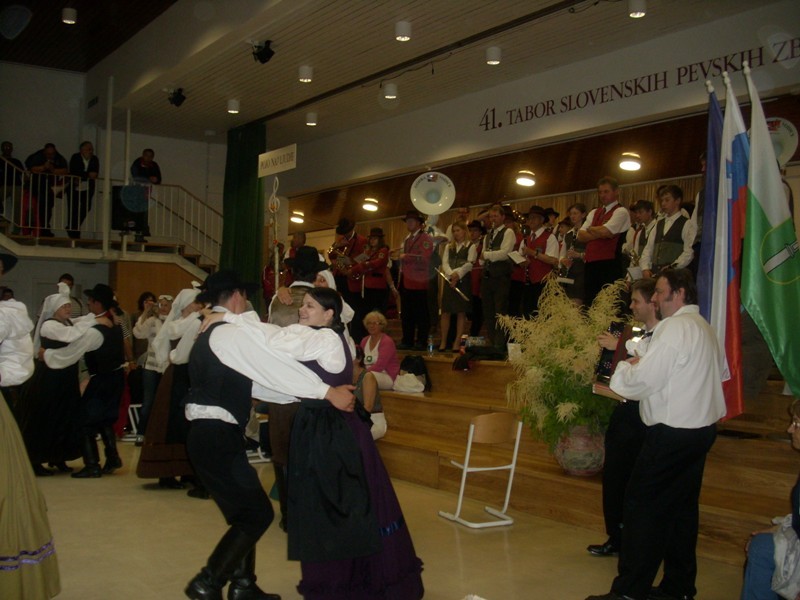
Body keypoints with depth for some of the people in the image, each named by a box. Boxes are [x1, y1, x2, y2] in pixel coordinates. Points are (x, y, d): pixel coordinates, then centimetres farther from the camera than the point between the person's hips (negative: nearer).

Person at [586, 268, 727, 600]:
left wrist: (625, 367, 2)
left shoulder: (674, 328, -16)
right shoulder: (704, 328, 14)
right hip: (701, 427, 10)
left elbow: (645, 379, -21)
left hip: (672, 434, -10)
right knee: (683, 506, 15)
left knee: (643, 505, -5)